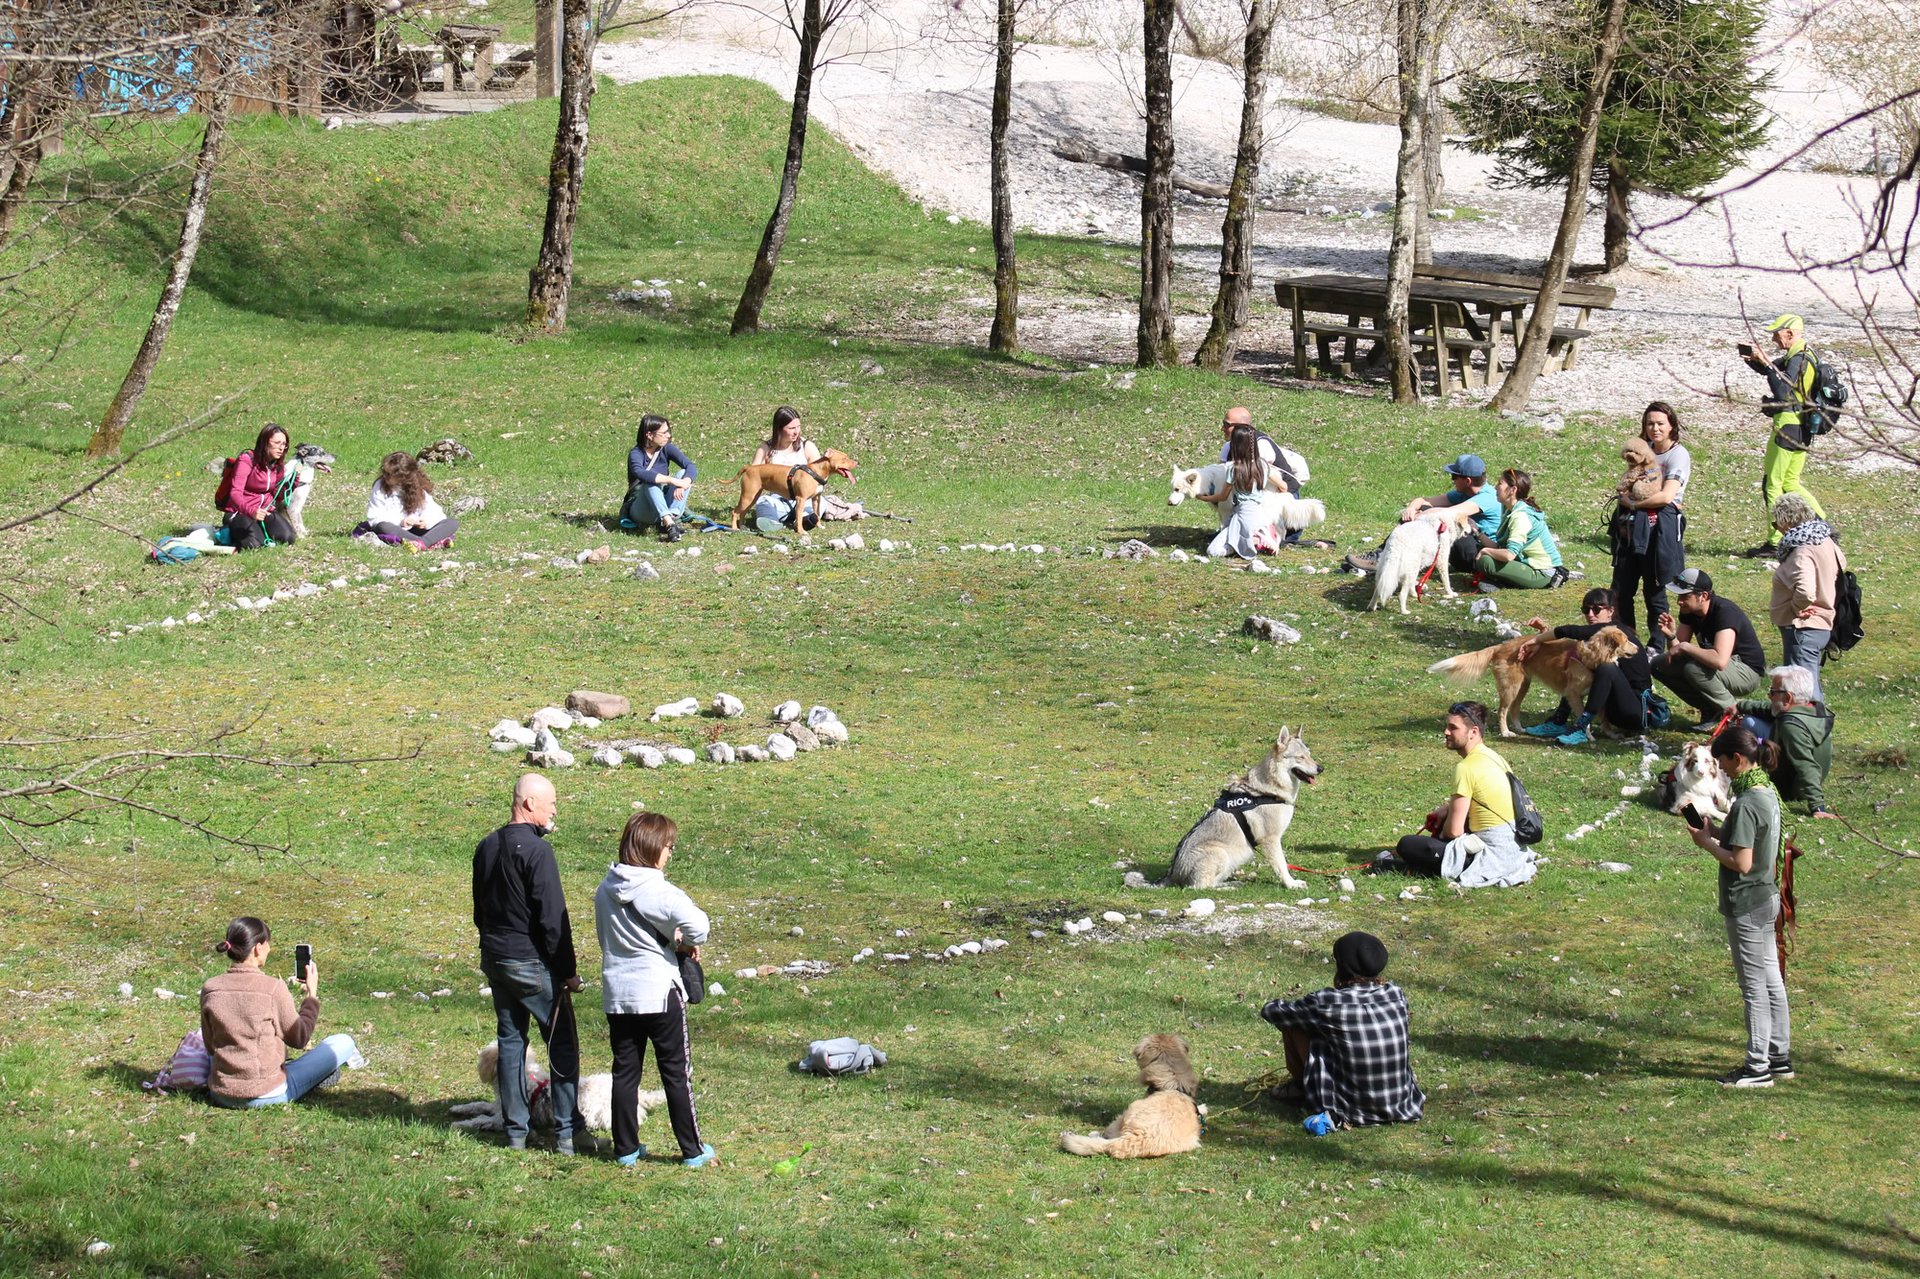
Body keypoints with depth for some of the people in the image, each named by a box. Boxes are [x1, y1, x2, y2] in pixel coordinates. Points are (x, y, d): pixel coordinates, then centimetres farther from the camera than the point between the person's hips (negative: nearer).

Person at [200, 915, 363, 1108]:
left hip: (220, 1095, 4)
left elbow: (210, 1046, 8)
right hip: (265, 1095, -4)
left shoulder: (209, 989, -3)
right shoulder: (273, 988, -15)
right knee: (344, 1043, 5)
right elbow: (299, 1038, -2)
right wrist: (312, 994, 9)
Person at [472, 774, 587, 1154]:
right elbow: (552, 918, -19)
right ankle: (567, 1133, 1)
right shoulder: (536, 850, -18)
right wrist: (568, 970, -13)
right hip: (533, 963, -8)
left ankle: (515, 1132, 16)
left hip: (494, 959, 8)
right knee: (562, 1045, 2)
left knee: (510, 1041, 13)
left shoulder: (487, 848, 8)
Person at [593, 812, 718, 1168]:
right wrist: (687, 942, 0)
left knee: (624, 1071, 13)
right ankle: (692, 1150, 13)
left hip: (616, 994, 5)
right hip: (659, 992, -5)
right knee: (676, 1072, 6)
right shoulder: (656, 891, -18)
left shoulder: (605, 890, 3)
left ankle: (626, 1148, 18)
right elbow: (697, 925, -25)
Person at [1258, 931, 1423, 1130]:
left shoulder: (1328, 1003, -15)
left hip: (1350, 1111, -4)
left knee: (1292, 1023, 5)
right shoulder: (1395, 995, -3)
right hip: (1401, 1106, 4)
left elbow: (1270, 1010, 1)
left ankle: (1300, 1085, 28)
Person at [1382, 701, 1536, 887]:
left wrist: (1442, 834, 7)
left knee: (1406, 845, -14)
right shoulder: (1491, 757, 11)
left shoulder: (1466, 767, -17)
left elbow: (1454, 830, -15)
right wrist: (1447, 809, 16)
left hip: (1493, 857, -9)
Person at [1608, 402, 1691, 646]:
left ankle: (1657, 646, 13)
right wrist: (1624, 498, -1)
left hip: (1660, 527, -7)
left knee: (1654, 589, 2)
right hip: (1632, 525, 7)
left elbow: (1666, 496, -18)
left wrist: (1633, 503, -10)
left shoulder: (1678, 454, -8)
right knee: (1621, 587, 4)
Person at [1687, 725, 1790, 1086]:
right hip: (1767, 897, 9)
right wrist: (1716, 831, 6)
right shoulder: (1768, 793, 6)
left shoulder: (1746, 805, -23)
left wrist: (1707, 842, -12)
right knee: (1771, 981, 16)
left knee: (1754, 986, -2)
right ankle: (1779, 1056, 24)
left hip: (1747, 904, -9)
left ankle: (1758, 1066, 5)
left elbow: (1741, 863, -24)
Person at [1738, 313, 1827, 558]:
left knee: (1772, 483, -1)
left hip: (1788, 427, -10)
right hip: (1803, 429, 10)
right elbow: (1769, 370, 23)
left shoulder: (1798, 359, -18)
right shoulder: (1803, 355, 14)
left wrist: (1767, 364, -25)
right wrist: (1751, 358, 4)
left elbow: (1782, 392, -28)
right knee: (1790, 482, 18)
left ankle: (1774, 543, 1)